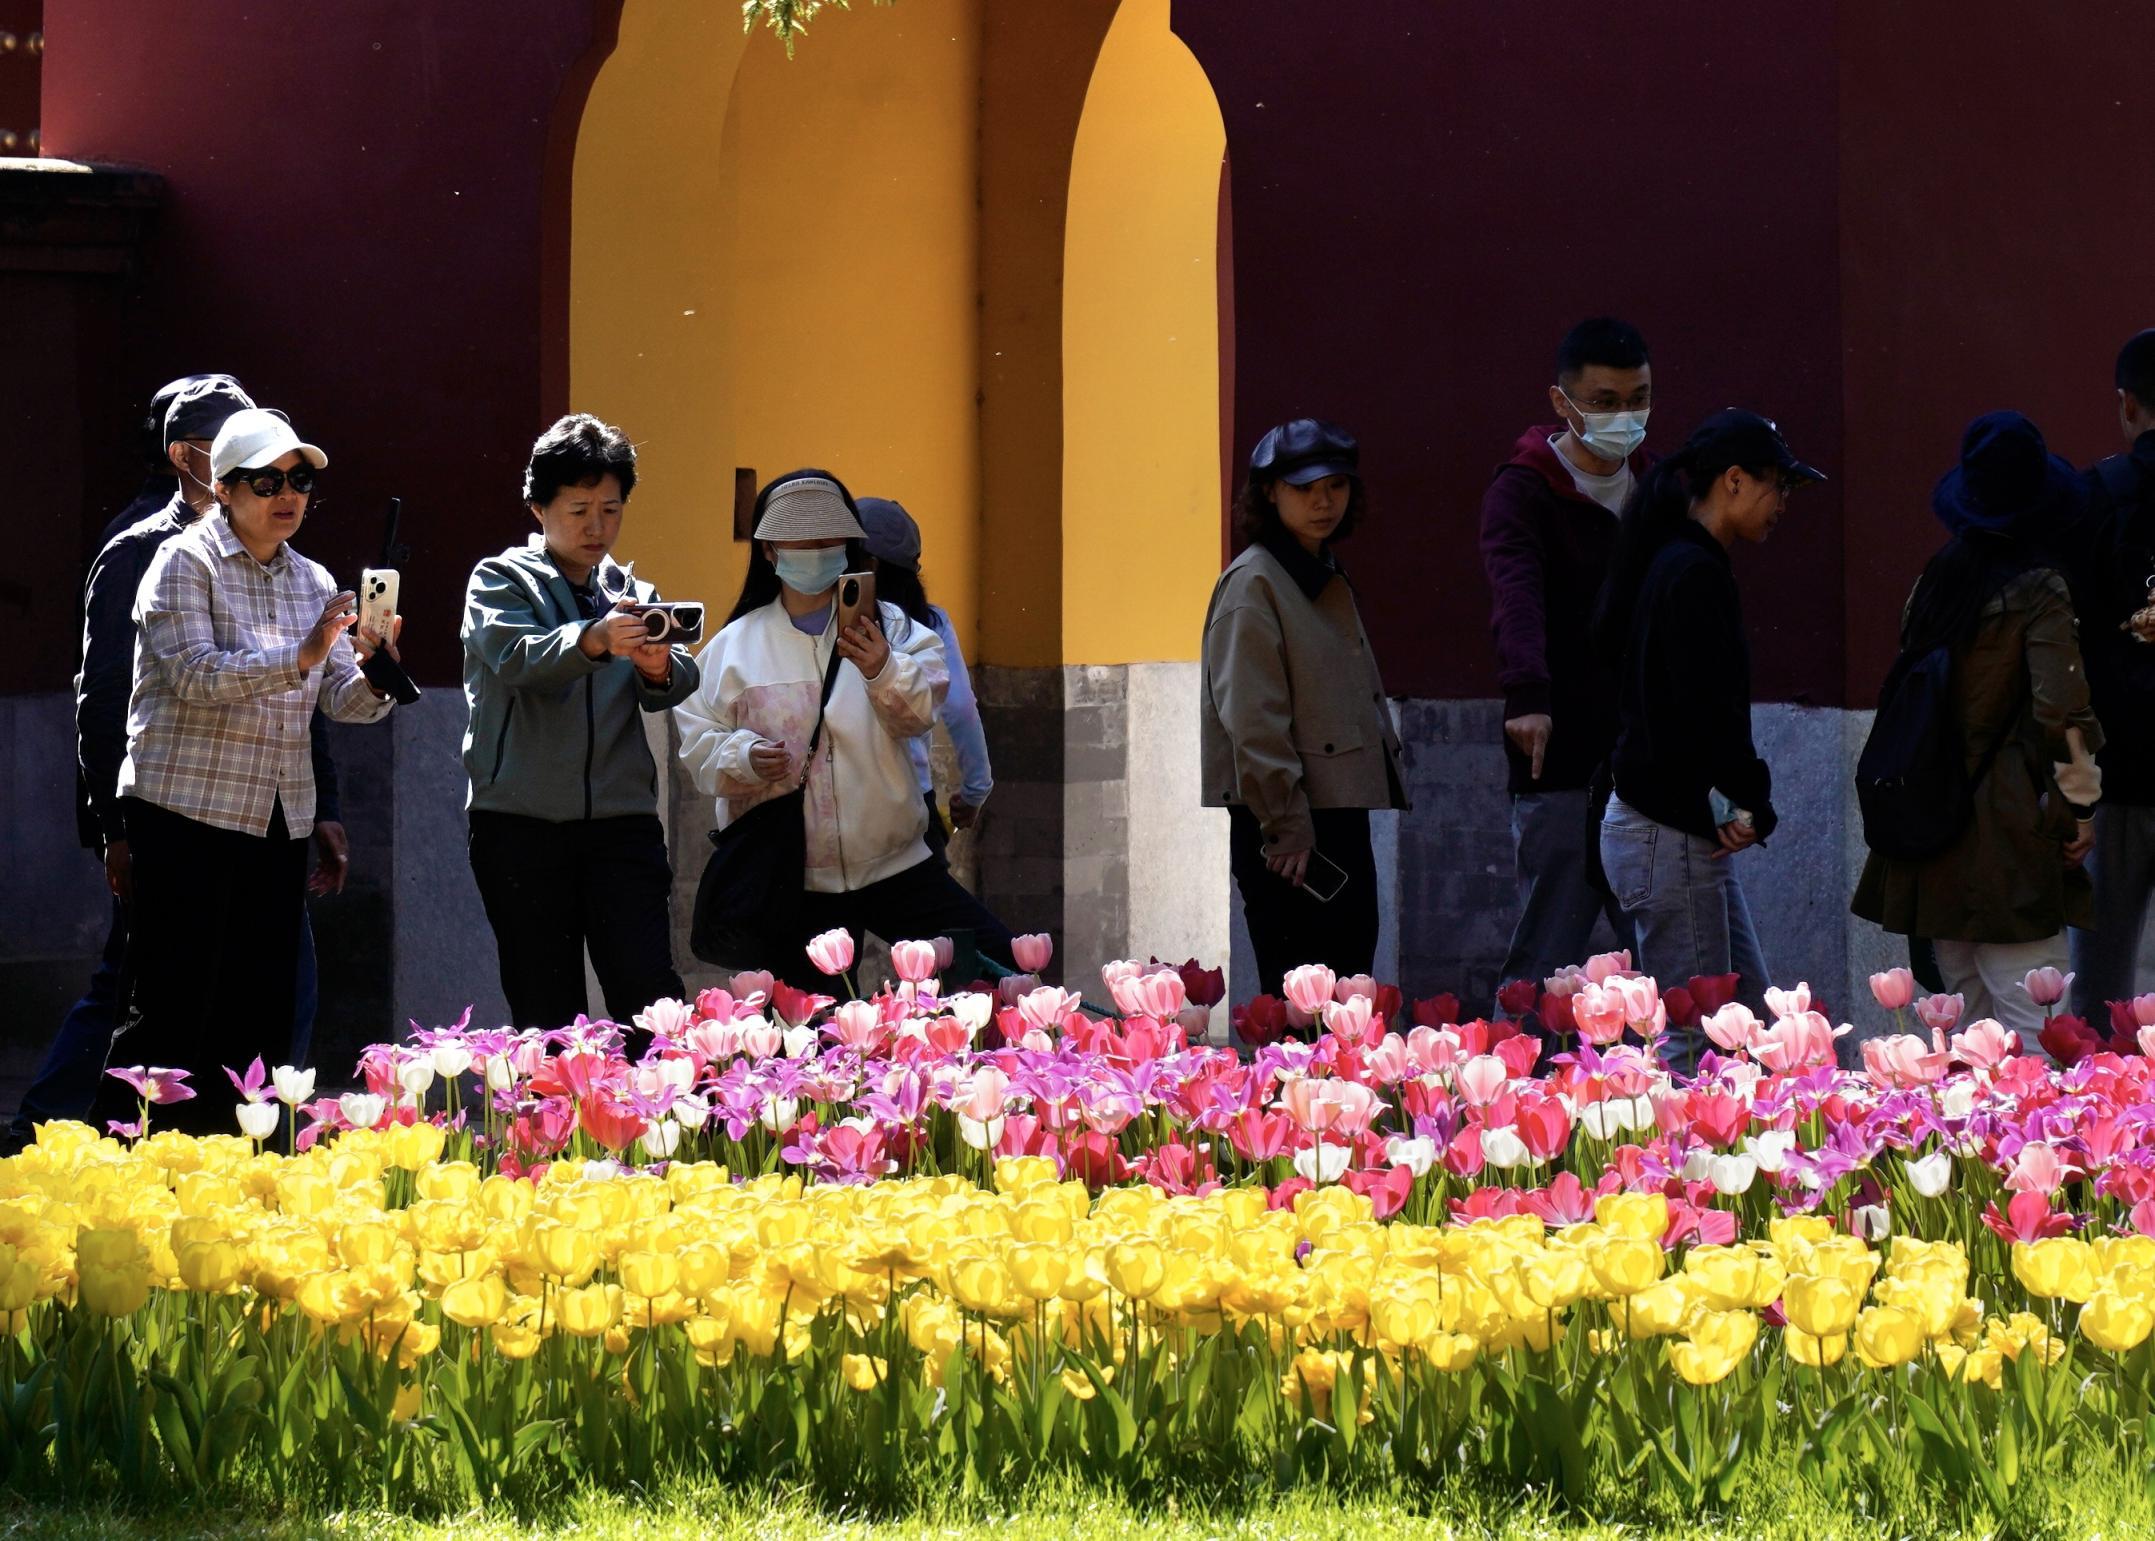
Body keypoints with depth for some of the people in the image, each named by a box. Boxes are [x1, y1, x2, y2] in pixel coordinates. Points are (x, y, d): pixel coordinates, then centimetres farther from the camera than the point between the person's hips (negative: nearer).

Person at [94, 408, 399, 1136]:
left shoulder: (312, 582, 14)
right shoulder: (185, 563, -4)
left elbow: (346, 701, 7)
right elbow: (195, 675, -18)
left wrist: (376, 672, -15)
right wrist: (301, 656, -28)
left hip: (278, 822, 6)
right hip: (187, 810, -6)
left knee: (259, 1017, 4)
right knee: (173, 1011, -9)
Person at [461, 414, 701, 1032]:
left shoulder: (632, 592, 17)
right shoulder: (501, 581, 6)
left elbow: (679, 682, 0)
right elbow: (516, 658, -15)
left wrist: (660, 668, -26)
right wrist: (593, 640, -35)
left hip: (621, 819, 2)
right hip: (521, 821, -2)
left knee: (651, 997, -10)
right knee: (545, 1008, -2)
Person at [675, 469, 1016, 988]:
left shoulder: (888, 627, 6)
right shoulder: (733, 647, 5)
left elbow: (921, 712, -8)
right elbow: (698, 741, 4)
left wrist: (883, 671, -29)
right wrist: (744, 757, -17)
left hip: (896, 866, 1)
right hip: (792, 883, -1)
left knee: (1001, 966, -8)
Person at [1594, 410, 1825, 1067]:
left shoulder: (1676, 563, 14)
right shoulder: (1694, 574, -17)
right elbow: (1707, 710, -22)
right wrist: (1755, 804, -9)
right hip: (1669, 833, -10)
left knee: (1749, 1014, 13)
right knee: (1694, 1037, -6)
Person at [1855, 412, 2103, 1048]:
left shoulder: (1936, 581, 8)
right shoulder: (2039, 592, -12)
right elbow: (2061, 709, -19)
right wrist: (2080, 809, -7)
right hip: (2008, 843, -7)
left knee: (1969, 1024, 15)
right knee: (2030, 1026, -7)